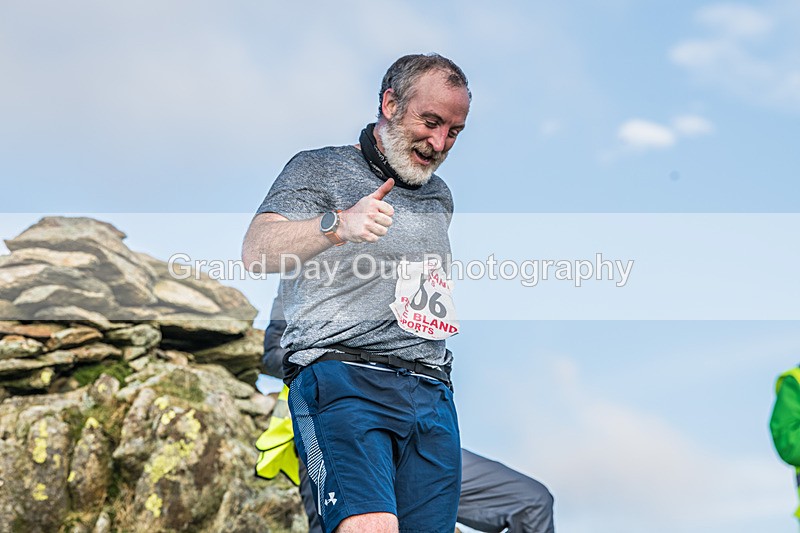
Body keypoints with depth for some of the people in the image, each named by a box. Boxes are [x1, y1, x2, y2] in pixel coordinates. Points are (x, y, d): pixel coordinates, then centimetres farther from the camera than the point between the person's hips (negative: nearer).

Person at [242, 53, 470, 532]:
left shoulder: (439, 197, 26)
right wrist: (337, 224, -26)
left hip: (431, 393, 6)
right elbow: (257, 252, -9)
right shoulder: (320, 169, 7)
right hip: (341, 377, -6)